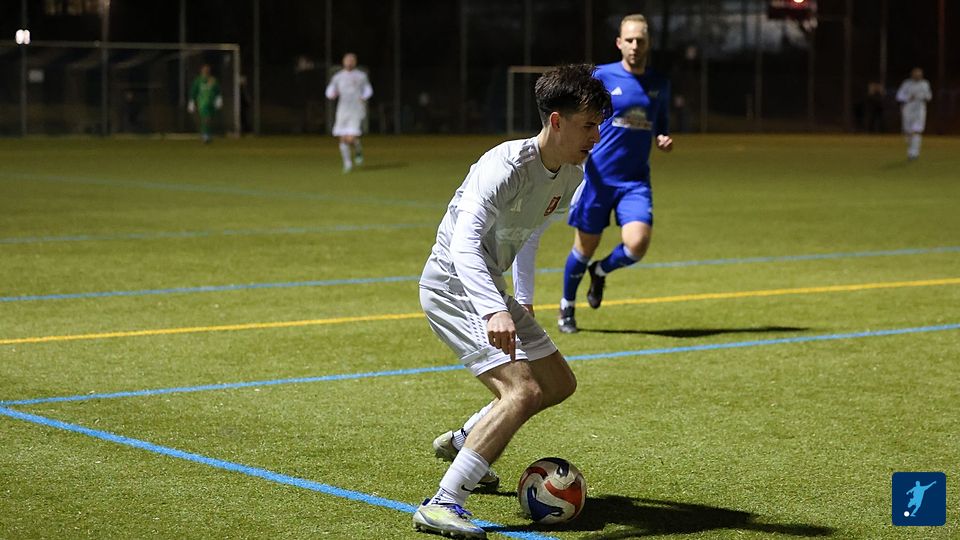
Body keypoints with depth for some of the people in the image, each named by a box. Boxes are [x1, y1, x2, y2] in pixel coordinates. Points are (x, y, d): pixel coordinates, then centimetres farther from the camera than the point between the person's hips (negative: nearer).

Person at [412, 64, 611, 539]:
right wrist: (494, 311, -53)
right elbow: (464, 243, -40)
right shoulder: (506, 166, -27)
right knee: (522, 391, -24)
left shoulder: (573, 175, 1)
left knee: (559, 384, 17)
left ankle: (461, 442, 36)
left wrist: (523, 298, 20)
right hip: (452, 285, -9)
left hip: (488, 290, 9)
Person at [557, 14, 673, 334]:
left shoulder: (659, 86, 8)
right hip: (597, 177, -2)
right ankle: (567, 308, 32)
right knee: (585, 247, 6)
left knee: (637, 244, -17)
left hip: (635, 181, 3)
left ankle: (601, 272, 18)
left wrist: (664, 140, -1)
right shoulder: (601, 77, -5)